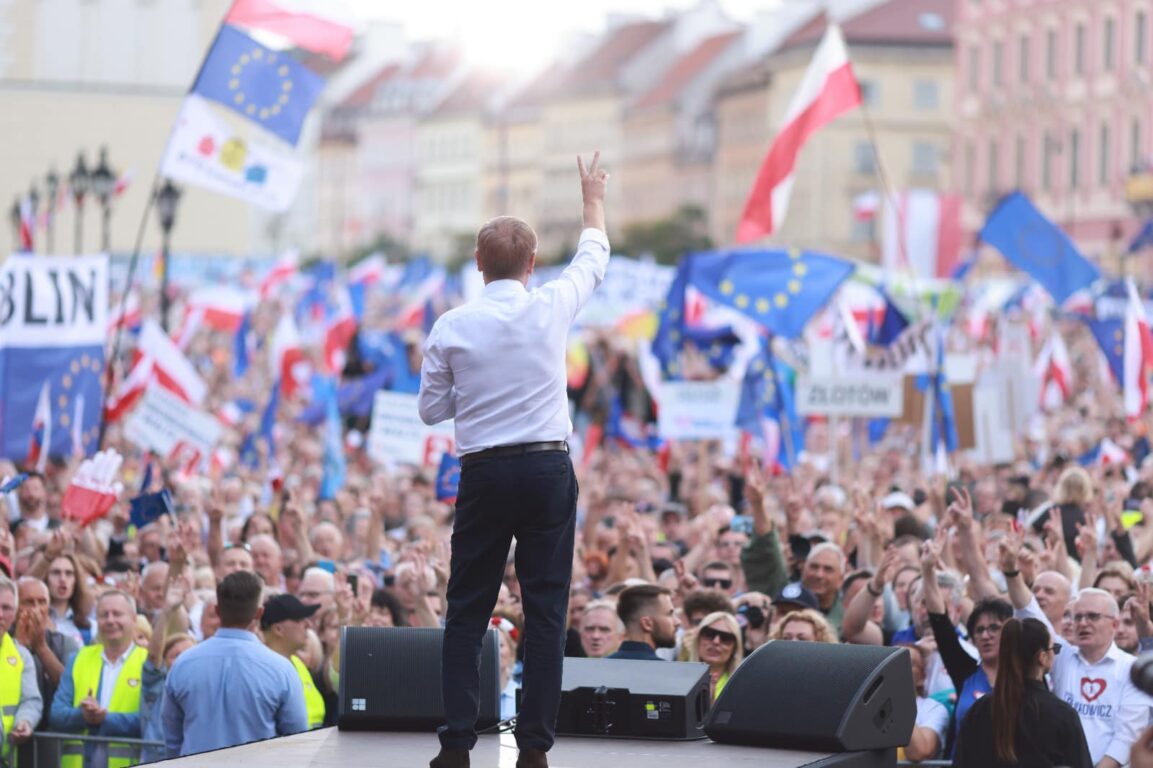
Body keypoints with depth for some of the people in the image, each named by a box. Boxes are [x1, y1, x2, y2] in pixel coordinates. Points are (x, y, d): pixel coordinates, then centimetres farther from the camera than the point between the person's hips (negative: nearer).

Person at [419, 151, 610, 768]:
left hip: (484, 474, 0)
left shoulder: (451, 328, -4)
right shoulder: (551, 309, -2)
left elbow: (431, 410, 5)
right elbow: (593, 260, 19)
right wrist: (593, 201, 35)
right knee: (545, 611, 2)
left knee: (467, 612, 6)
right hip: (549, 469, 0)